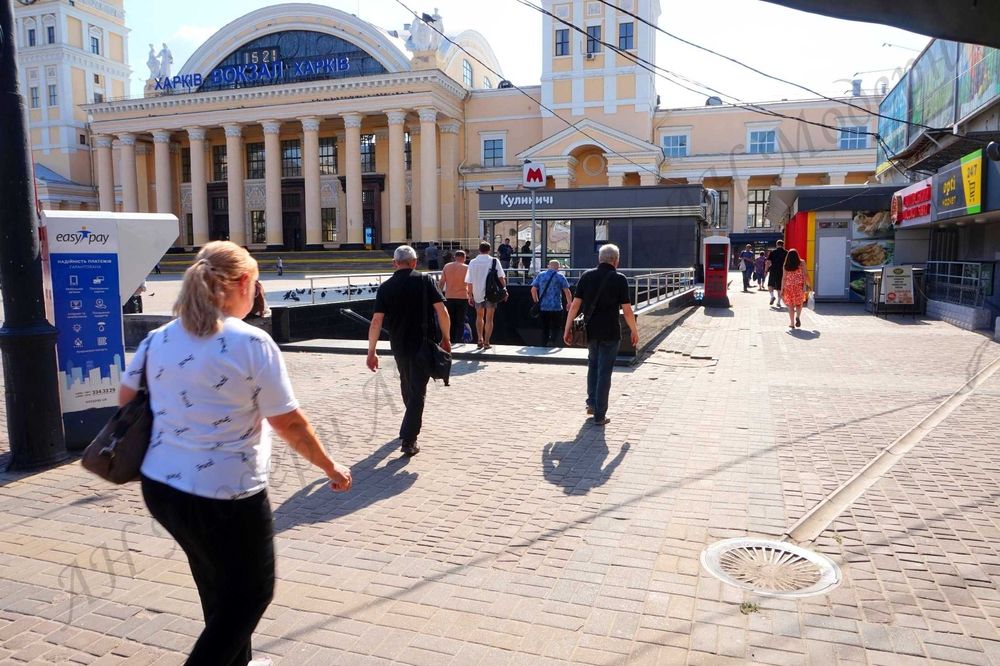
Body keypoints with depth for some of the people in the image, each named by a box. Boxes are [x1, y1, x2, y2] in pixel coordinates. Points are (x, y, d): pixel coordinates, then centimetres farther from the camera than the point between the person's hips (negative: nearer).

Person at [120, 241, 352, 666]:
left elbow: (125, 400, 14)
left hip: (160, 485, 7)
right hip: (225, 495, -7)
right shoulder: (252, 343, -17)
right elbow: (289, 424, -13)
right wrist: (330, 467, 1)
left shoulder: (158, 339, 1)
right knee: (250, 594, 15)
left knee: (220, 587, 27)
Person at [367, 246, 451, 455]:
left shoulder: (385, 287, -1)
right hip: (425, 343, -3)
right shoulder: (424, 281, -5)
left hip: (399, 345, 3)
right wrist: (446, 338, -1)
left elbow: (376, 321, -6)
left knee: (407, 385, 24)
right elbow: (442, 311, -12)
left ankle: (410, 425, 44)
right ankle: (408, 440, -6)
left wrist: (371, 353, -3)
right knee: (418, 390, 1)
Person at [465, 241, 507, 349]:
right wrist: (504, 290, 0)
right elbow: (501, 277, -10)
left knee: (479, 316, 21)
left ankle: (479, 339, 17)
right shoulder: (494, 261, -5)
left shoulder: (472, 262, 0)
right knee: (489, 318, 7)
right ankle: (486, 342, 5)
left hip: (477, 293, 2)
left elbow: (469, 282, 0)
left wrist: (470, 295, 7)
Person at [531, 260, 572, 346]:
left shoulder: (540, 275, 8)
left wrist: (537, 302, 18)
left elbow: (533, 290, 7)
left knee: (544, 328, 13)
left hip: (543, 307, 3)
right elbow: (567, 291, -6)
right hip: (556, 307, -3)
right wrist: (570, 304, 4)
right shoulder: (560, 276, -2)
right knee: (555, 328, 7)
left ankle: (544, 345, 14)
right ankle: (553, 344, -4)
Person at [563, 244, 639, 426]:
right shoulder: (619, 279, -7)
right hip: (610, 333, -3)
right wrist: (634, 331, 5)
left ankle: (592, 403, 26)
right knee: (604, 372, 3)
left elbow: (575, 305, -2)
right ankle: (599, 415, 7)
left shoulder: (587, 276, 2)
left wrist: (567, 329, 3)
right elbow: (627, 310, -8)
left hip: (590, 331, 3)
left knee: (593, 365, 25)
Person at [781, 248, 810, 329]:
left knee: (790, 305, 8)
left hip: (789, 286, 0)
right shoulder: (801, 263, -2)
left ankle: (792, 323, 8)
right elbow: (805, 275, -3)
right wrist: (807, 285, 5)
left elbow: (784, 278, -1)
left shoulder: (786, 265, -1)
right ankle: (797, 317, -16)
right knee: (799, 303, 11)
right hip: (799, 285, 0)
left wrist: (782, 289, 3)